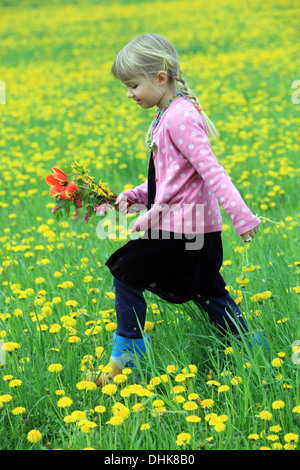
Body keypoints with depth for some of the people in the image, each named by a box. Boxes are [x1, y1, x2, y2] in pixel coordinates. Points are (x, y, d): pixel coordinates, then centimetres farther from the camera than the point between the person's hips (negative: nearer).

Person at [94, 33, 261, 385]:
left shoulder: (179, 118, -18)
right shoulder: (169, 115, 13)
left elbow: (209, 170, -24)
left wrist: (241, 215, -28)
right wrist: (136, 195, 10)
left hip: (179, 227, -10)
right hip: (198, 225, 10)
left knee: (126, 273, -1)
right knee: (207, 291, 16)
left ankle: (128, 353, 10)